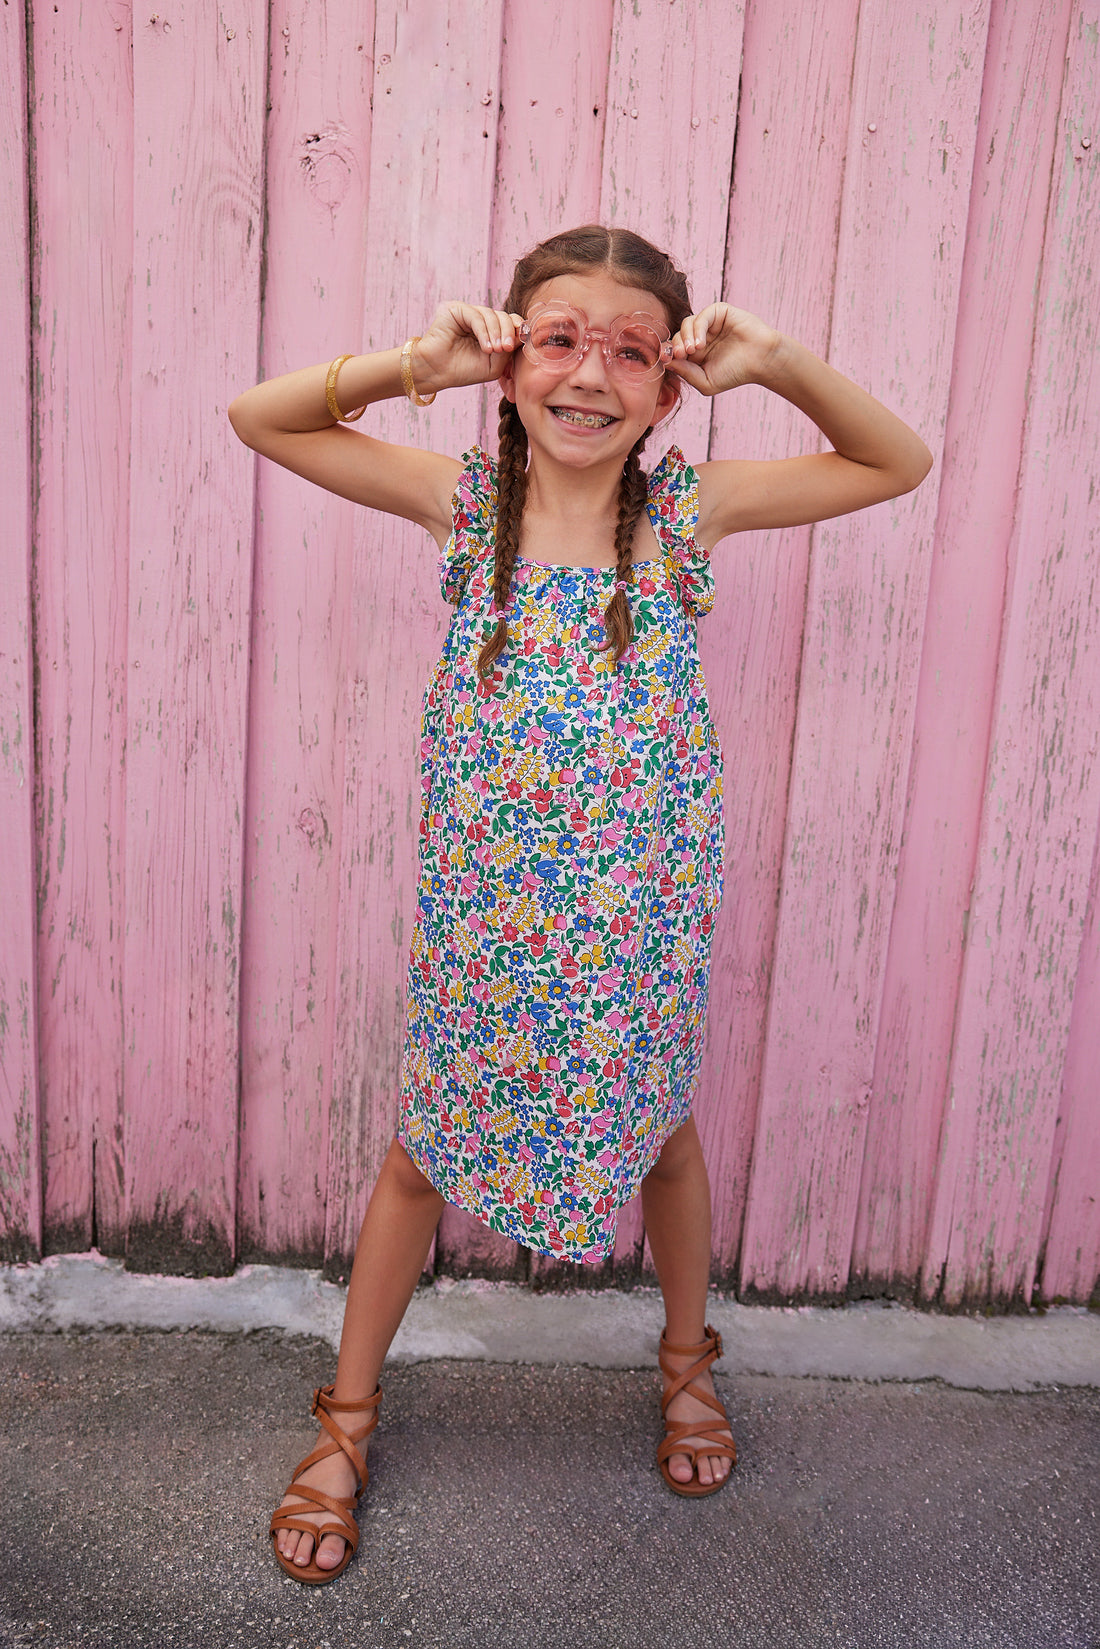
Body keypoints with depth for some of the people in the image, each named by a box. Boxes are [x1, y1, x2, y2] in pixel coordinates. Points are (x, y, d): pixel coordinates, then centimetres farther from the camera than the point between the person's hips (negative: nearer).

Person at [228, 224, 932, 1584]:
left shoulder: (690, 511, -7)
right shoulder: (466, 501, -7)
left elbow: (900, 465, 1)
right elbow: (259, 416, -3)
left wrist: (781, 366, -13)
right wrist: (413, 361, -17)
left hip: (639, 908, 1)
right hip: (481, 905, 0)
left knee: (659, 1128, 21)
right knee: (425, 1147, 15)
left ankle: (686, 1359, 51)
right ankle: (348, 1413, 39)